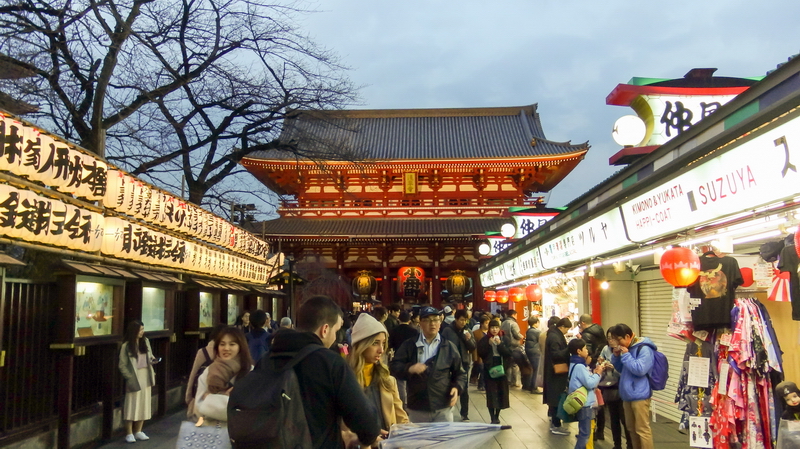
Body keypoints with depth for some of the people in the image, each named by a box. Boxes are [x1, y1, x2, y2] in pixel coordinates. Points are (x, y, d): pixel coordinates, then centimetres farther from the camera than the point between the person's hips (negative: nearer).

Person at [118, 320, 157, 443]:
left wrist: (153, 360, -7)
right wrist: (130, 378, -16)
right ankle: (129, 433, 11)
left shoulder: (145, 341, 5)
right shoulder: (126, 346, -11)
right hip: (134, 379, -5)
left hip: (146, 377, 5)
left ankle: (138, 431, 21)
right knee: (132, 405, 0)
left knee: (144, 405, 10)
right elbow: (122, 366, -9)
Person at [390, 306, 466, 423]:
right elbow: (394, 367, 1)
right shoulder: (409, 345, 4)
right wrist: (409, 368, -18)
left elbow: (460, 374, 11)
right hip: (416, 409, 0)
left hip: (443, 409, 0)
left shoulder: (449, 347, 6)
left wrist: (456, 387, -8)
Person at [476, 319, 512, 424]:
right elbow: (480, 354, -6)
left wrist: (500, 344, -16)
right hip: (489, 369, -2)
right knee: (491, 393, -5)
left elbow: (508, 353, -5)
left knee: (501, 393, 5)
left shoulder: (504, 340, 6)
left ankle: (497, 416, 21)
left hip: (501, 368, 2)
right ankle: (493, 418, -1)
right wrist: (489, 344, -14)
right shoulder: (484, 340, 2)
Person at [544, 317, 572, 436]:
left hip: (555, 372, 11)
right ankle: (556, 426, 2)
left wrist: (567, 349, 10)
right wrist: (569, 349, -27)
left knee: (554, 397, 18)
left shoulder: (554, 334, 12)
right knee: (557, 398, -4)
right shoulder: (554, 337, -21)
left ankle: (553, 421, 28)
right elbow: (555, 354, -27)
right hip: (556, 373, -11)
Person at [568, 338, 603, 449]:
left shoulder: (576, 364, 11)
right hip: (585, 404, -10)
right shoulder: (579, 366, -21)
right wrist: (597, 373, -9)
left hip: (583, 403, 10)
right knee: (585, 433, -4)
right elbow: (590, 383, -22)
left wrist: (593, 373, 5)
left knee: (584, 431, 20)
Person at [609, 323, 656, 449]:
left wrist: (625, 355, -19)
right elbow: (620, 369, 21)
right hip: (628, 394, 9)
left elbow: (640, 369, -26)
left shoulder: (644, 349, -15)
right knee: (631, 428, 18)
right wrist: (616, 356, 3)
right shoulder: (628, 348, 12)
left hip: (639, 395, -9)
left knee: (642, 429, -4)